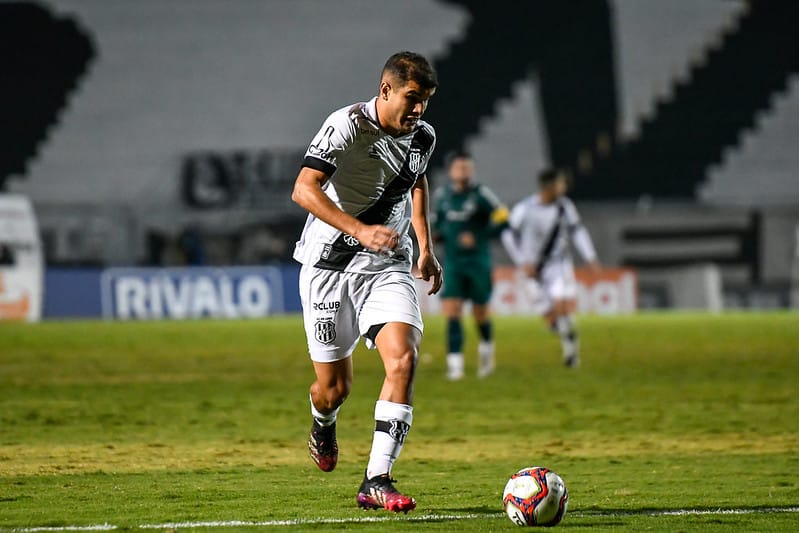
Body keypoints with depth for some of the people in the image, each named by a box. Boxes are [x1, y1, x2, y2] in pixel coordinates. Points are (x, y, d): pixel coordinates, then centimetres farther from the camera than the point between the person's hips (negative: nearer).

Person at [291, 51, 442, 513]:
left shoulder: (423, 137, 2)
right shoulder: (347, 126, -18)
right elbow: (304, 190, -29)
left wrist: (426, 247, 20)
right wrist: (360, 231, -40)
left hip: (389, 267, 4)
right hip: (330, 265, -4)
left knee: (403, 359, -20)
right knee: (334, 387, 3)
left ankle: (377, 482, -19)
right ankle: (324, 425, 43)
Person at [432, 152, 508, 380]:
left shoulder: (481, 194, -8)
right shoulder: (441, 195, 5)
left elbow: (502, 220, -9)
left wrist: (478, 237, -18)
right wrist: (434, 234, -2)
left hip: (478, 261, -2)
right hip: (452, 263, 2)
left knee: (480, 312, 8)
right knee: (452, 309, -13)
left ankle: (486, 345, 40)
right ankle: (455, 363, -16)